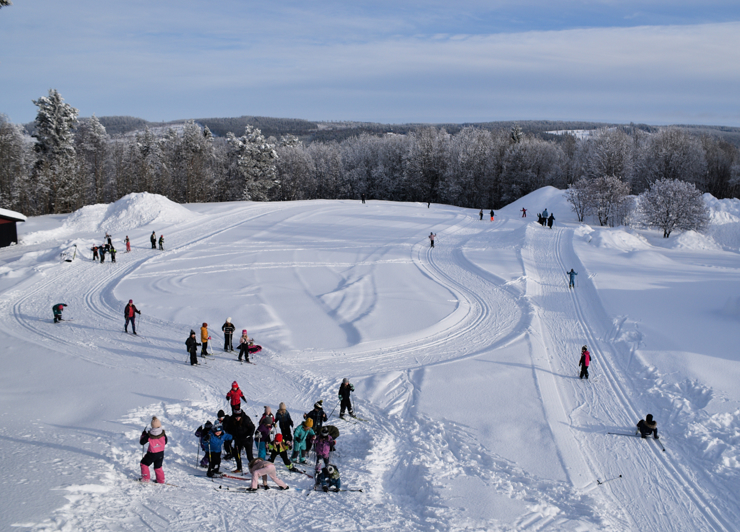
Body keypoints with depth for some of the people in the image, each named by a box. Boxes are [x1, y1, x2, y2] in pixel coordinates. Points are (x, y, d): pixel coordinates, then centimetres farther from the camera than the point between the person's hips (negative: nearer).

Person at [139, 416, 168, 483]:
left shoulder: (149, 435, -22)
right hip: (161, 453, 4)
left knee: (144, 464, 19)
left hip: (152, 454, -4)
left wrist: (143, 435, 6)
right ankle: (160, 480, 27)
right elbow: (165, 442, 4)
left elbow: (141, 442, -8)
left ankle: (146, 478, 21)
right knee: (158, 467, 22)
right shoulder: (163, 434, -13)